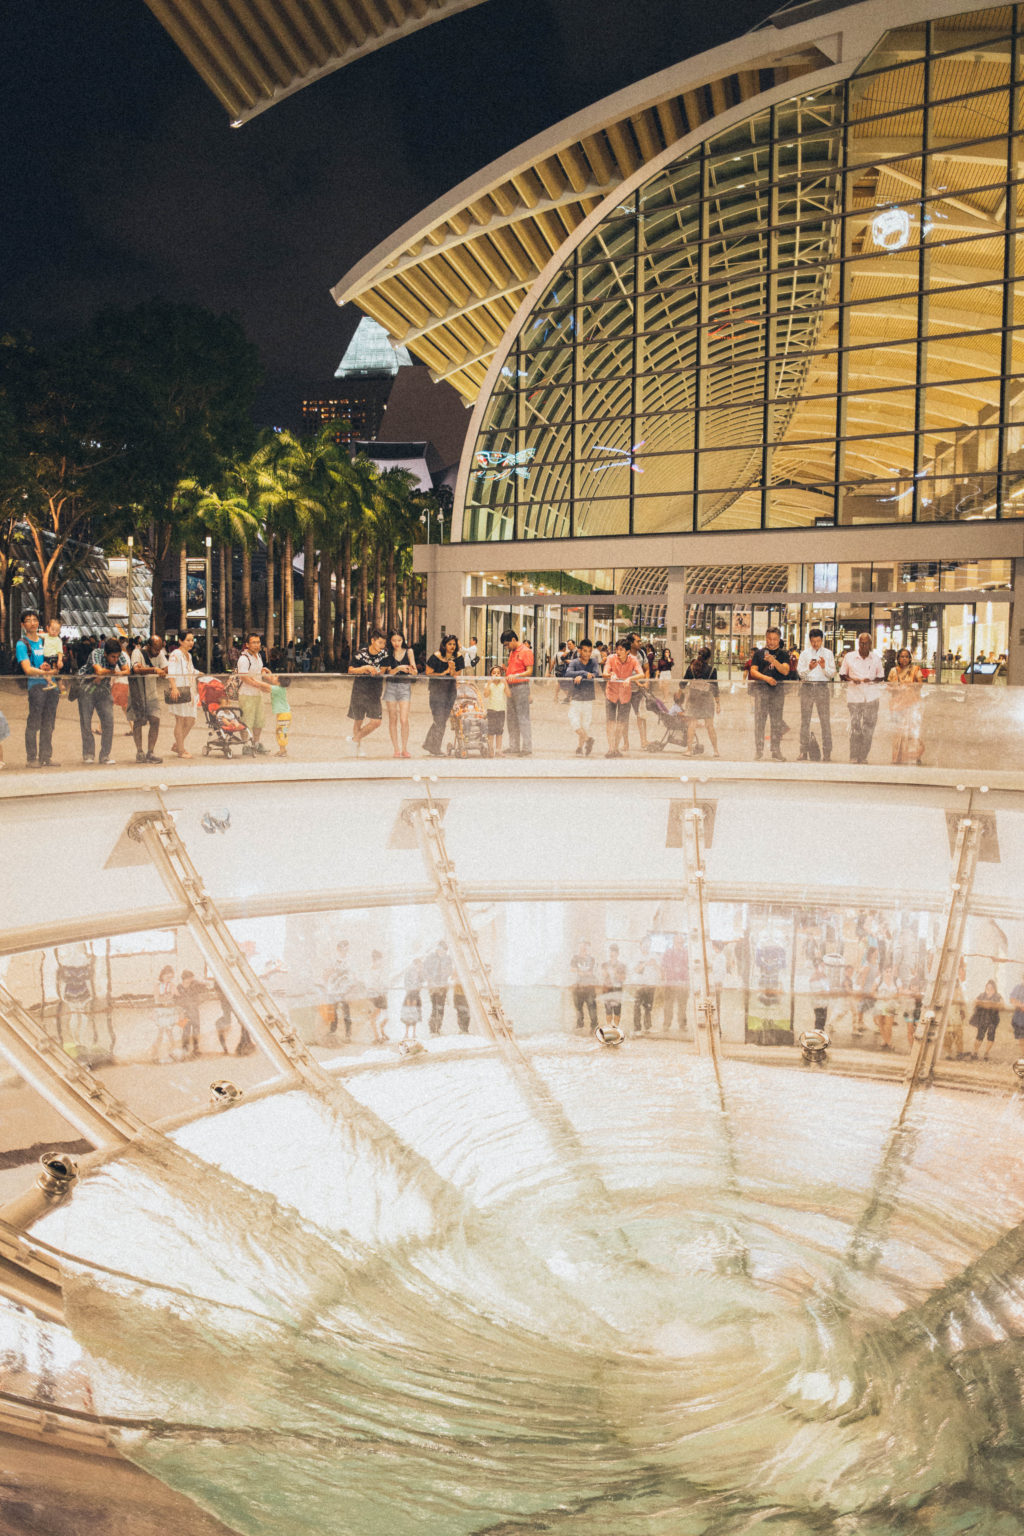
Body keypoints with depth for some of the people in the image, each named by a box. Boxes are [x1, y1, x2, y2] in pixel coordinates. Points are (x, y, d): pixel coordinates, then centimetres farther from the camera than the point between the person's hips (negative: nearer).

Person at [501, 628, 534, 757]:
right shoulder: (511, 652, 19)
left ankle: (527, 750, -7)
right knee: (512, 719, 9)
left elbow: (529, 671, -13)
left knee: (523, 719, -9)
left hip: (521, 686, -9)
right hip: (510, 687, 9)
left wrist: (516, 676, -26)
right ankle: (514, 748, 13)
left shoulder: (526, 651, -6)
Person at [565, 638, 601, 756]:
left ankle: (580, 748, 18)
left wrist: (581, 677, -22)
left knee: (585, 725, 4)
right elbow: (568, 674, -21)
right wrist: (584, 673, -29)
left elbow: (597, 675, -14)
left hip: (589, 699, 1)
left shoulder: (594, 663, 3)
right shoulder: (574, 663, -2)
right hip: (575, 698, -1)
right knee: (573, 721, -16)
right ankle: (588, 739, 2)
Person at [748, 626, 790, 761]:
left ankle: (776, 752, 6)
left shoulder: (783, 654, 10)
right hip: (761, 688, -1)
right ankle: (758, 752, -1)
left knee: (777, 721, 1)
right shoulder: (759, 653, 10)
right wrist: (766, 678, -14)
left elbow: (785, 671, -5)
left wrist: (774, 661, -20)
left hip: (778, 689, 1)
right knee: (759, 720, -4)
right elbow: (753, 671, 3)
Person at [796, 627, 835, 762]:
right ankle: (804, 752, 6)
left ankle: (827, 753, -2)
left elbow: (832, 673, 5)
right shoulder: (804, 653, 11)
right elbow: (800, 672, 3)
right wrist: (809, 668, -15)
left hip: (823, 687, -1)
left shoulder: (828, 653, 10)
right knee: (805, 720, 2)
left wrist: (824, 667, -13)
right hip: (807, 686, 1)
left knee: (825, 720, -4)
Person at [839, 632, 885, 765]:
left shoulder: (876, 658, 9)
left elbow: (881, 676, 15)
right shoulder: (849, 657, 5)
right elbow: (842, 675, 11)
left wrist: (872, 680, -7)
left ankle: (863, 756, 8)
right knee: (855, 726, -6)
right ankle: (854, 757, 1)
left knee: (869, 727, 0)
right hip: (854, 696, -1)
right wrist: (851, 679, -10)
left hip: (871, 697, 1)